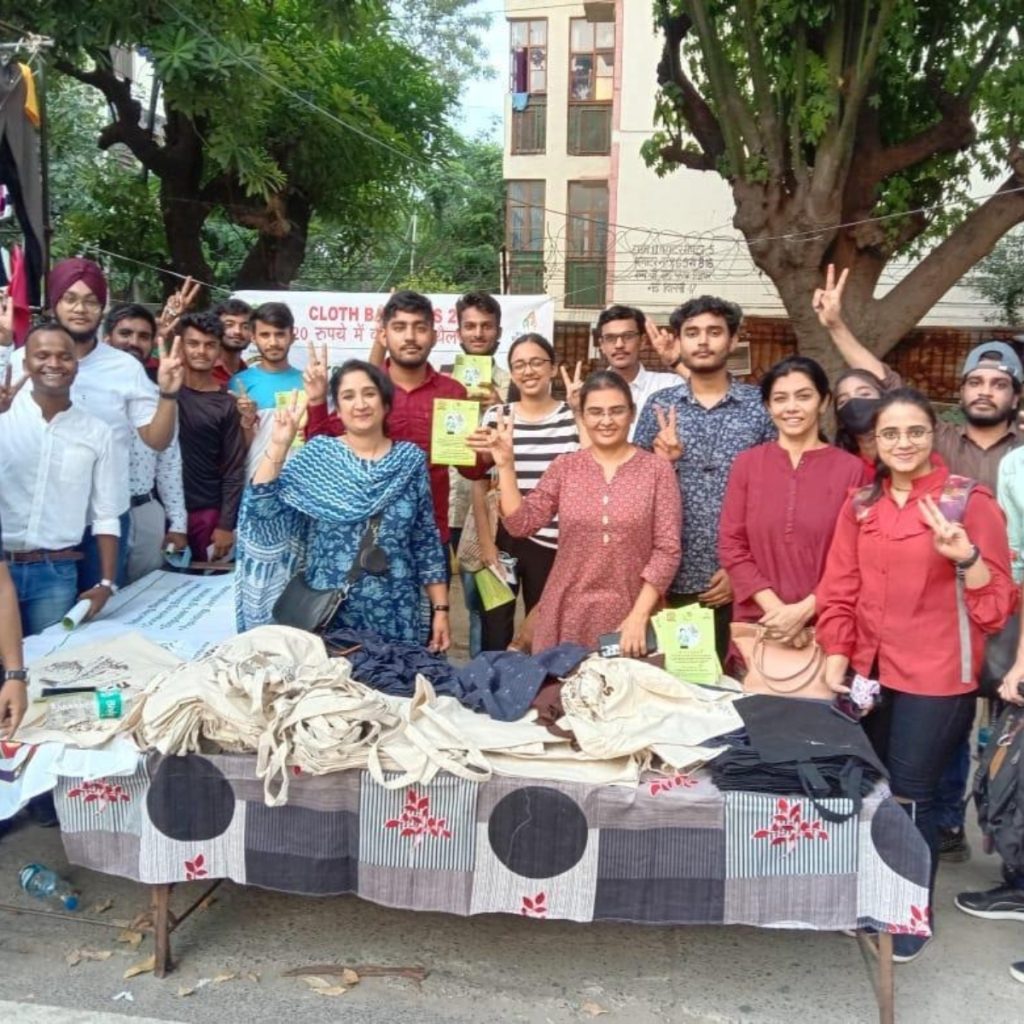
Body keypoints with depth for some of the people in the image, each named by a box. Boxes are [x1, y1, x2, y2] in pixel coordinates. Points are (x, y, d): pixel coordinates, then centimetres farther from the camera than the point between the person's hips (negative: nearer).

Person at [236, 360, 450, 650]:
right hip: (329, 613, -1)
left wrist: (440, 609, 1)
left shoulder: (411, 459, 2)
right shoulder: (317, 455, -1)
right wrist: (278, 445, -17)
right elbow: (261, 507, -10)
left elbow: (427, 541, 4)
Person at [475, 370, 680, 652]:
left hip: (630, 620, -2)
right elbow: (521, 524, -1)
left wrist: (639, 615, -12)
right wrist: (506, 465, -8)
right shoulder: (564, 467, 5)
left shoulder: (657, 470, -2)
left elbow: (667, 549, -5)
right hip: (567, 616, 2)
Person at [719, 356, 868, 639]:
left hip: (826, 625, -1)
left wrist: (805, 609, -13)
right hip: (755, 622, 1)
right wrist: (774, 606, -10)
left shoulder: (850, 468, -2)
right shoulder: (747, 463, 3)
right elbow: (731, 545, -1)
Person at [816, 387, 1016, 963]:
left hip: (936, 678, -4)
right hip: (871, 672, 5)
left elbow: (998, 604, -10)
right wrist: (837, 661, 0)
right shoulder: (861, 506, 5)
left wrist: (963, 555, -27)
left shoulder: (971, 501, -9)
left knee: (911, 798, 2)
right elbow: (841, 591, 7)